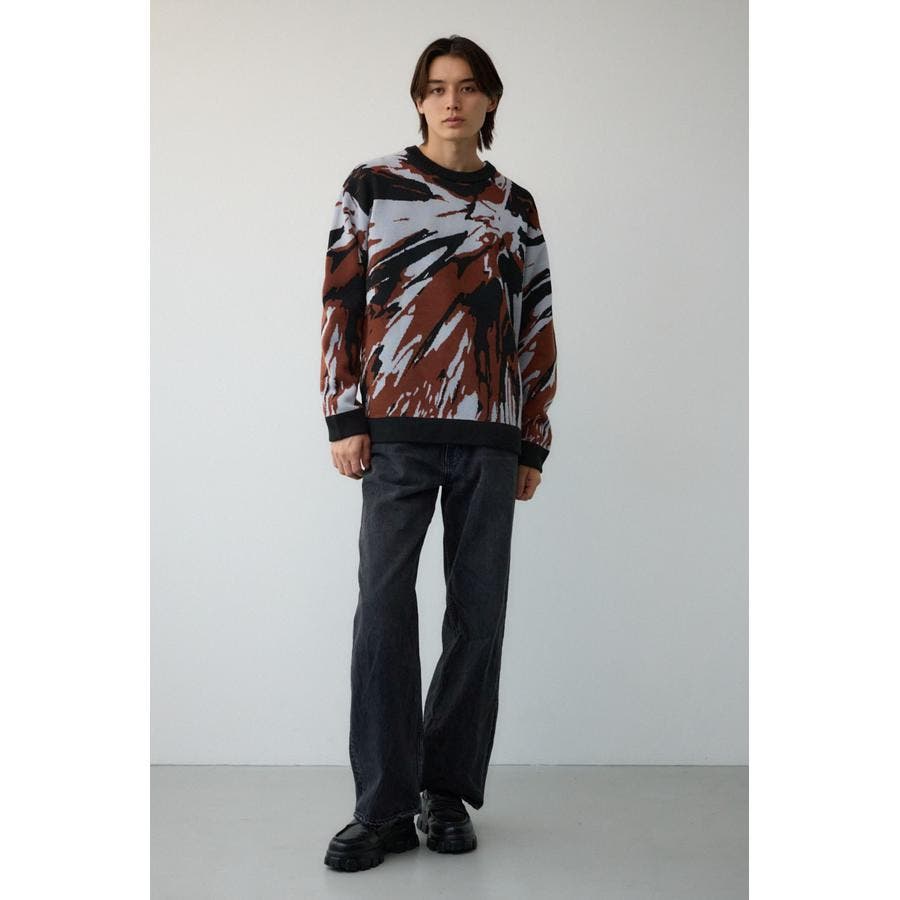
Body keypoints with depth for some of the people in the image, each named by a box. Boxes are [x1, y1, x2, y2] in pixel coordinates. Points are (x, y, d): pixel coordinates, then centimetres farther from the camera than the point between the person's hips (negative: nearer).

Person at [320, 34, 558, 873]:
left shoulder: (515, 205, 14)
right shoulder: (371, 185, 7)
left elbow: (537, 330, 13)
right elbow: (340, 304, 3)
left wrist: (533, 443, 9)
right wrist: (343, 419, -4)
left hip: (490, 440, 3)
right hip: (397, 433, -2)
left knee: (478, 616, 3)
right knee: (383, 610, -7)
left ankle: (448, 792, 16)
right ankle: (383, 807, 3)